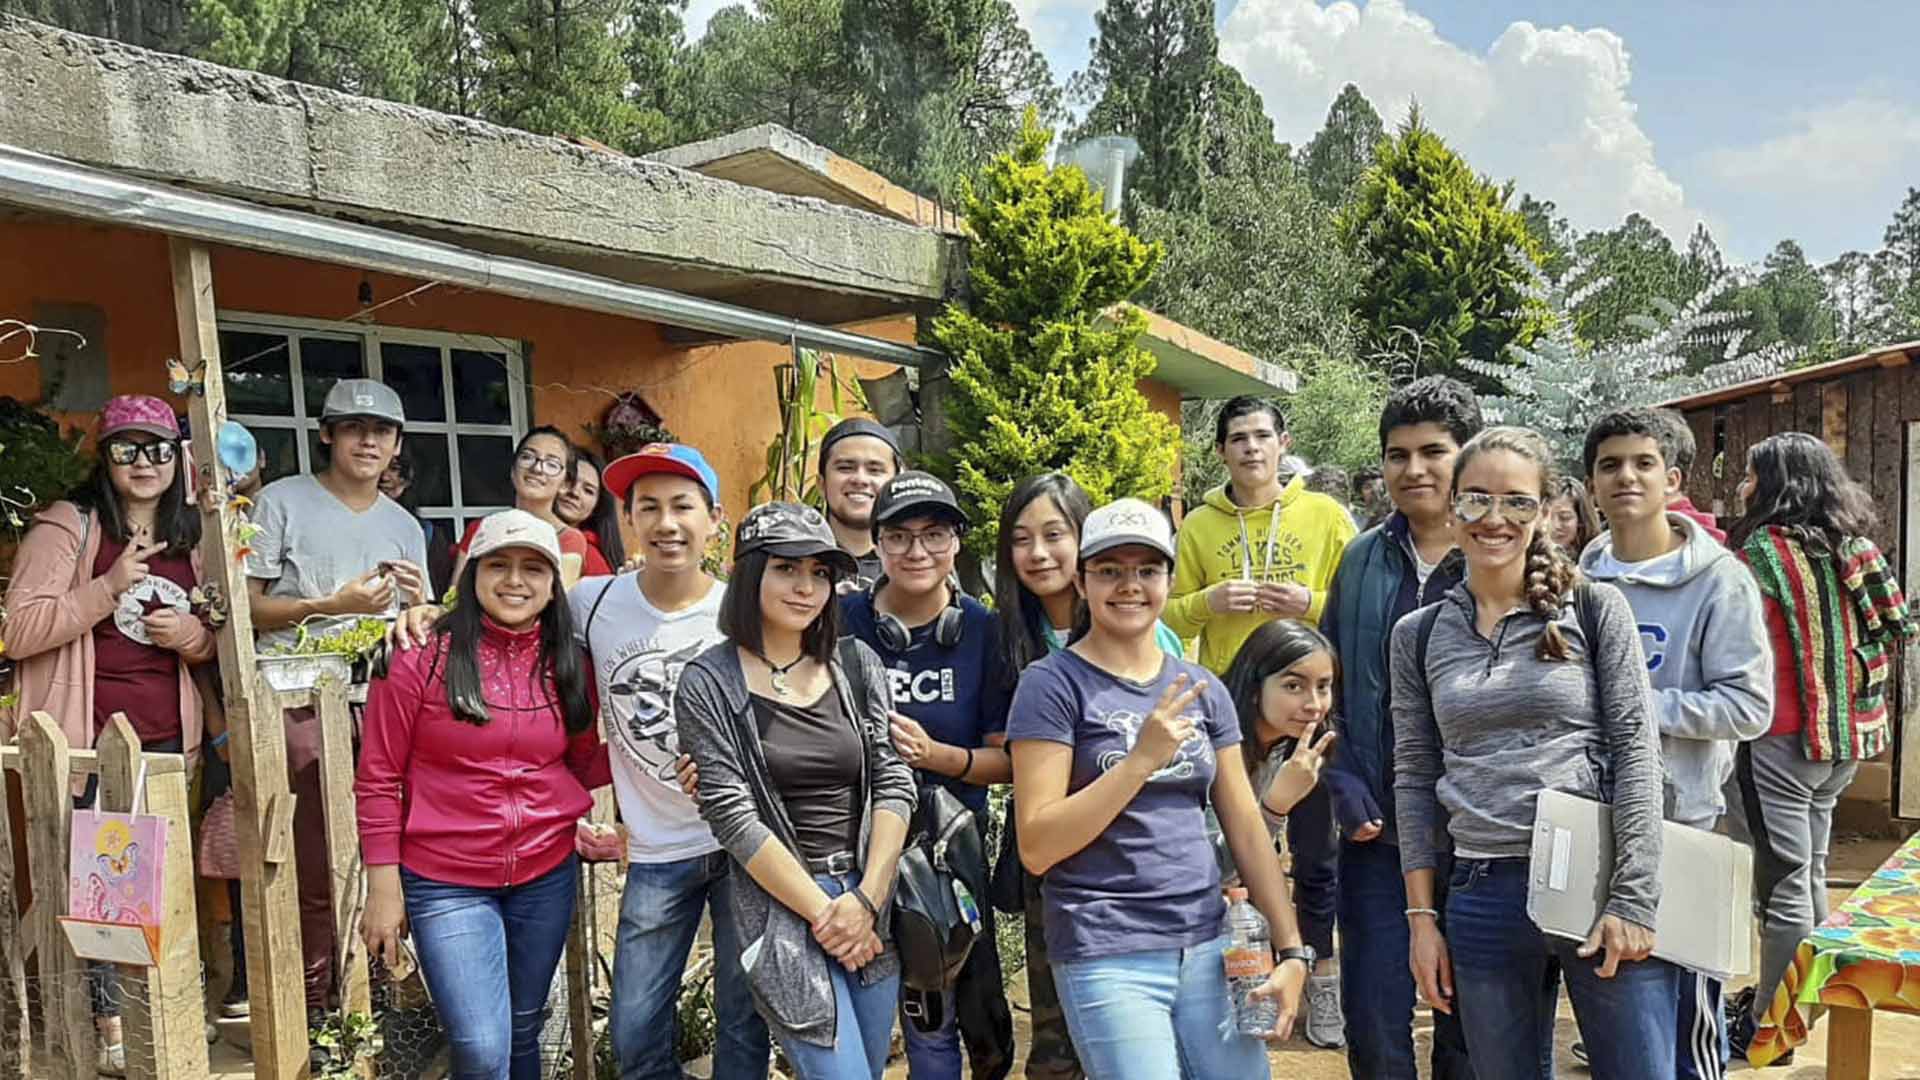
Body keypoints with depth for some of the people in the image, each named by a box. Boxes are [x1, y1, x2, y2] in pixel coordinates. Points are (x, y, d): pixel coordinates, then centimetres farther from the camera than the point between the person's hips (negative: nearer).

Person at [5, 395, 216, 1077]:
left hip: (164, 737, 5)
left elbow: (212, 643, 20)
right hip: (87, 738, -5)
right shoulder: (67, 525, -5)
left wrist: (192, 633, -3)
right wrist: (111, 586, -20)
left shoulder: (189, 537, 12)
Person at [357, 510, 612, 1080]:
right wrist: (384, 890, -7)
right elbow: (378, 780, -6)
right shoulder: (421, 656, -10)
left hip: (547, 878, 4)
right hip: (445, 884, -4)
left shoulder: (568, 664, 1)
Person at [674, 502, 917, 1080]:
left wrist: (867, 899, -9)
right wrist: (821, 912, -12)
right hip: (783, 906, -4)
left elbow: (893, 782, 1)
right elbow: (732, 815, -11)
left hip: (872, 898, 5)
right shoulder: (709, 683, -6)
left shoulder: (858, 665, 5)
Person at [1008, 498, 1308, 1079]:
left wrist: (1292, 950, 5)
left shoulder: (1201, 687, 8)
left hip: (1209, 944, 5)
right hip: (1107, 956, -5)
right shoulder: (1054, 684, -8)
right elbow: (1037, 847, -13)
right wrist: (1143, 756, -19)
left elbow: (1246, 826, 10)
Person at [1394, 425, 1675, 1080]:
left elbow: (1635, 753, -3)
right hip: (1483, 898, 2)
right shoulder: (1418, 635, 7)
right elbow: (1414, 780, 8)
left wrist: (1632, 900, -10)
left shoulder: (1594, 609, 1)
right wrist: (1421, 918, 5)